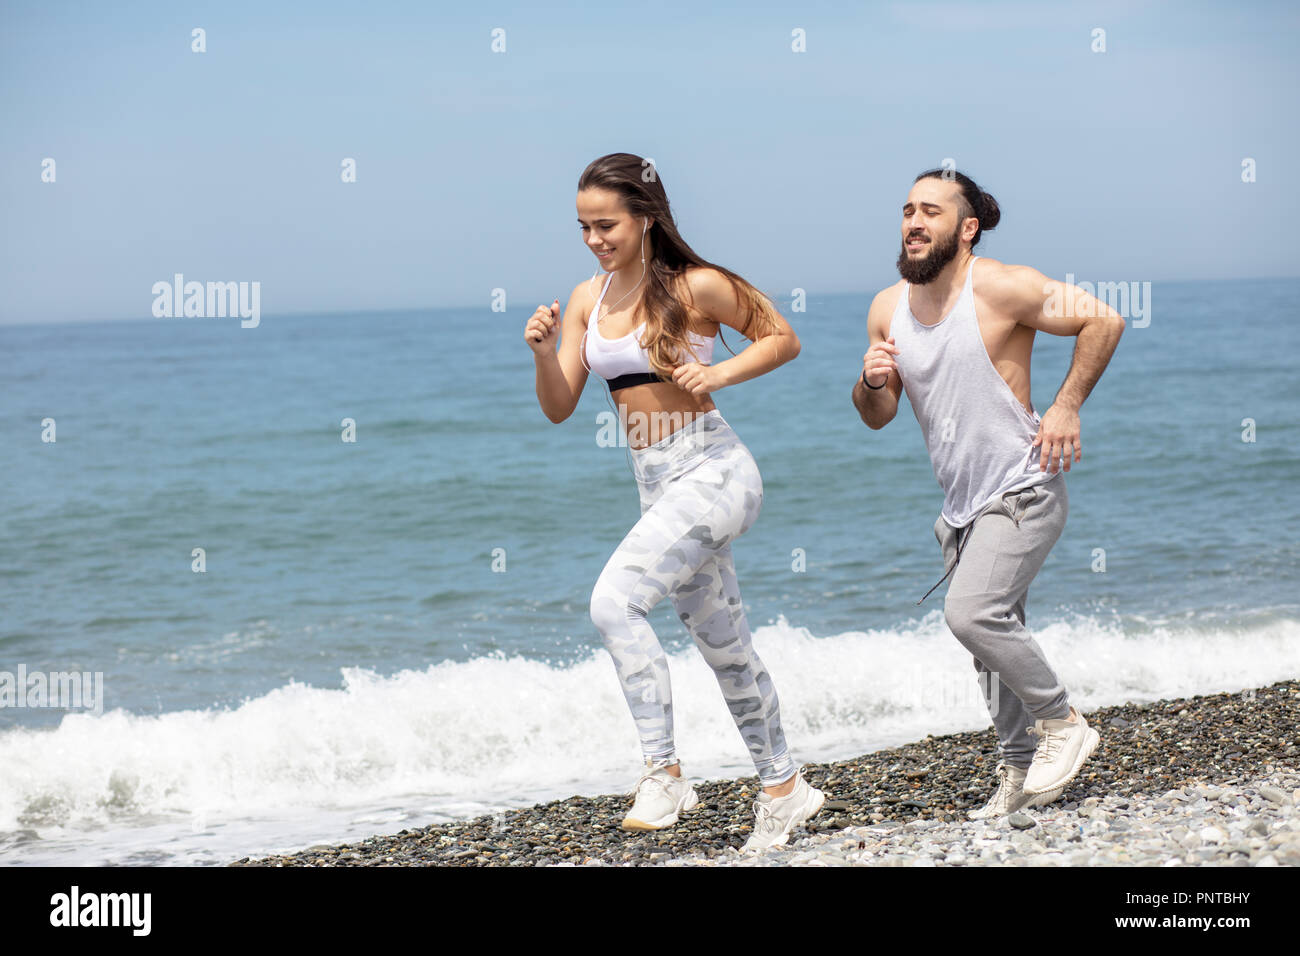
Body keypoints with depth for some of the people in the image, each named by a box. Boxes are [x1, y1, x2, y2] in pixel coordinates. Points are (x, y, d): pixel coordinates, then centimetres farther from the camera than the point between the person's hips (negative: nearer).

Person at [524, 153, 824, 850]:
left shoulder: (697, 287, -9)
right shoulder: (588, 300, 8)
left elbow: (783, 340, 0)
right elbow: (559, 407, 7)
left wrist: (717, 374, -15)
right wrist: (543, 352, -11)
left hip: (711, 472, -7)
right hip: (658, 485, 7)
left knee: (615, 599, -25)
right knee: (722, 646, 15)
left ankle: (663, 773, -20)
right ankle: (783, 787, 29)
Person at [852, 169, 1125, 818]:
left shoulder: (1000, 288, -15)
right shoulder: (887, 309, 4)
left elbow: (1103, 321, -12)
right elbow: (877, 418, 11)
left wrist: (1066, 406, -14)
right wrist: (872, 383, -12)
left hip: (1022, 490, -7)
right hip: (962, 503, 7)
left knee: (972, 612, -22)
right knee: (994, 632, 11)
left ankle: (1061, 721, -4)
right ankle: (1019, 770, 22)